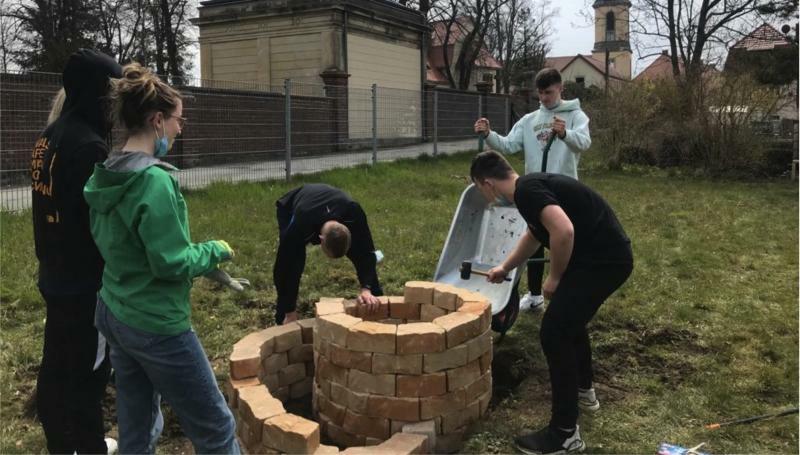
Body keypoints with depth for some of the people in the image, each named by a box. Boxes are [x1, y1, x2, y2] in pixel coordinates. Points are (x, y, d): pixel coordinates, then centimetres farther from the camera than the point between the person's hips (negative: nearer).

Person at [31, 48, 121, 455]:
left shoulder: (48, 137, 9)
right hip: (85, 280, -9)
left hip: (55, 274, 10)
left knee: (57, 364, 19)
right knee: (88, 371, 3)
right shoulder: (88, 145, -22)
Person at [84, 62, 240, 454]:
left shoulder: (104, 177, 4)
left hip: (114, 314, 9)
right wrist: (215, 251, -5)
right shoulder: (154, 180, -22)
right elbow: (171, 263, -22)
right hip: (156, 322, -9)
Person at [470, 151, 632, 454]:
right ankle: (583, 390, 47)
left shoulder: (526, 190, -15)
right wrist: (505, 268, 46)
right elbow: (534, 235, 35)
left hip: (601, 260, -10)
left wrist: (554, 279, -14)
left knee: (554, 333, -7)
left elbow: (564, 231, -29)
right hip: (608, 256, 10)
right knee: (569, 319, 28)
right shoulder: (532, 185, 17)